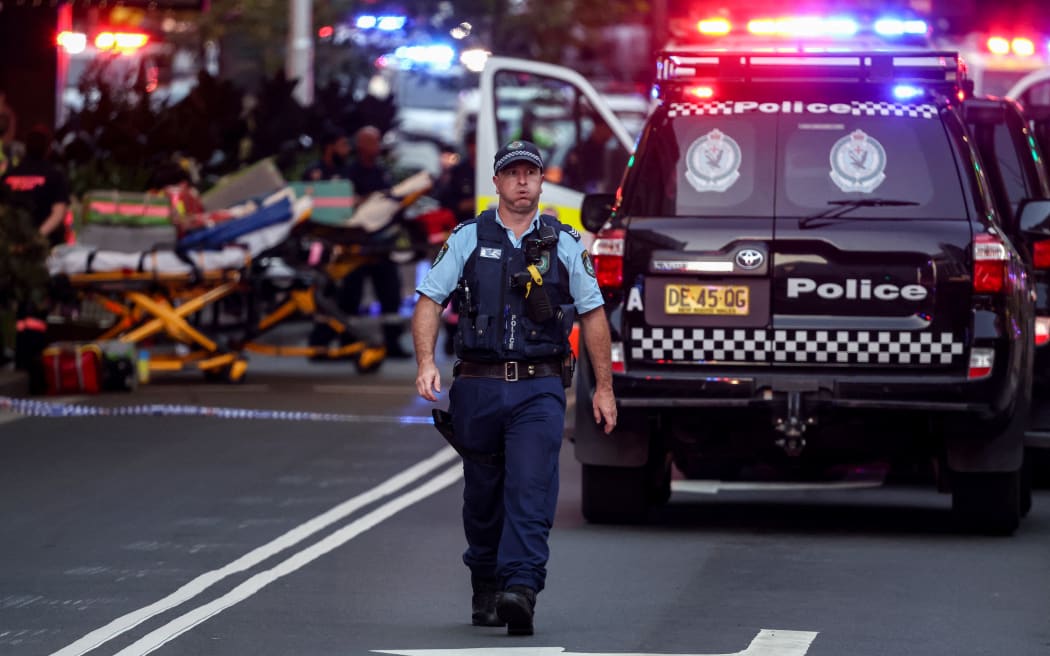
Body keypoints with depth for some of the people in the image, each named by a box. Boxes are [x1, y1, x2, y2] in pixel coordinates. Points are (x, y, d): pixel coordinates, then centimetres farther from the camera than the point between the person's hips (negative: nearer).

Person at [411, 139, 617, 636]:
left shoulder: (564, 244, 8)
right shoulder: (467, 239, 6)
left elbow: (592, 314, 12)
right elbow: (429, 301, 3)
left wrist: (604, 387, 10)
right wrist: (426, 363, -12)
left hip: (540, 389, -1)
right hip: (479, 386, 1)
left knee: (531, 492, -16)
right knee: (483, 497, 9)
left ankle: (521, 590, -26)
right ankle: (485, 590, 25)